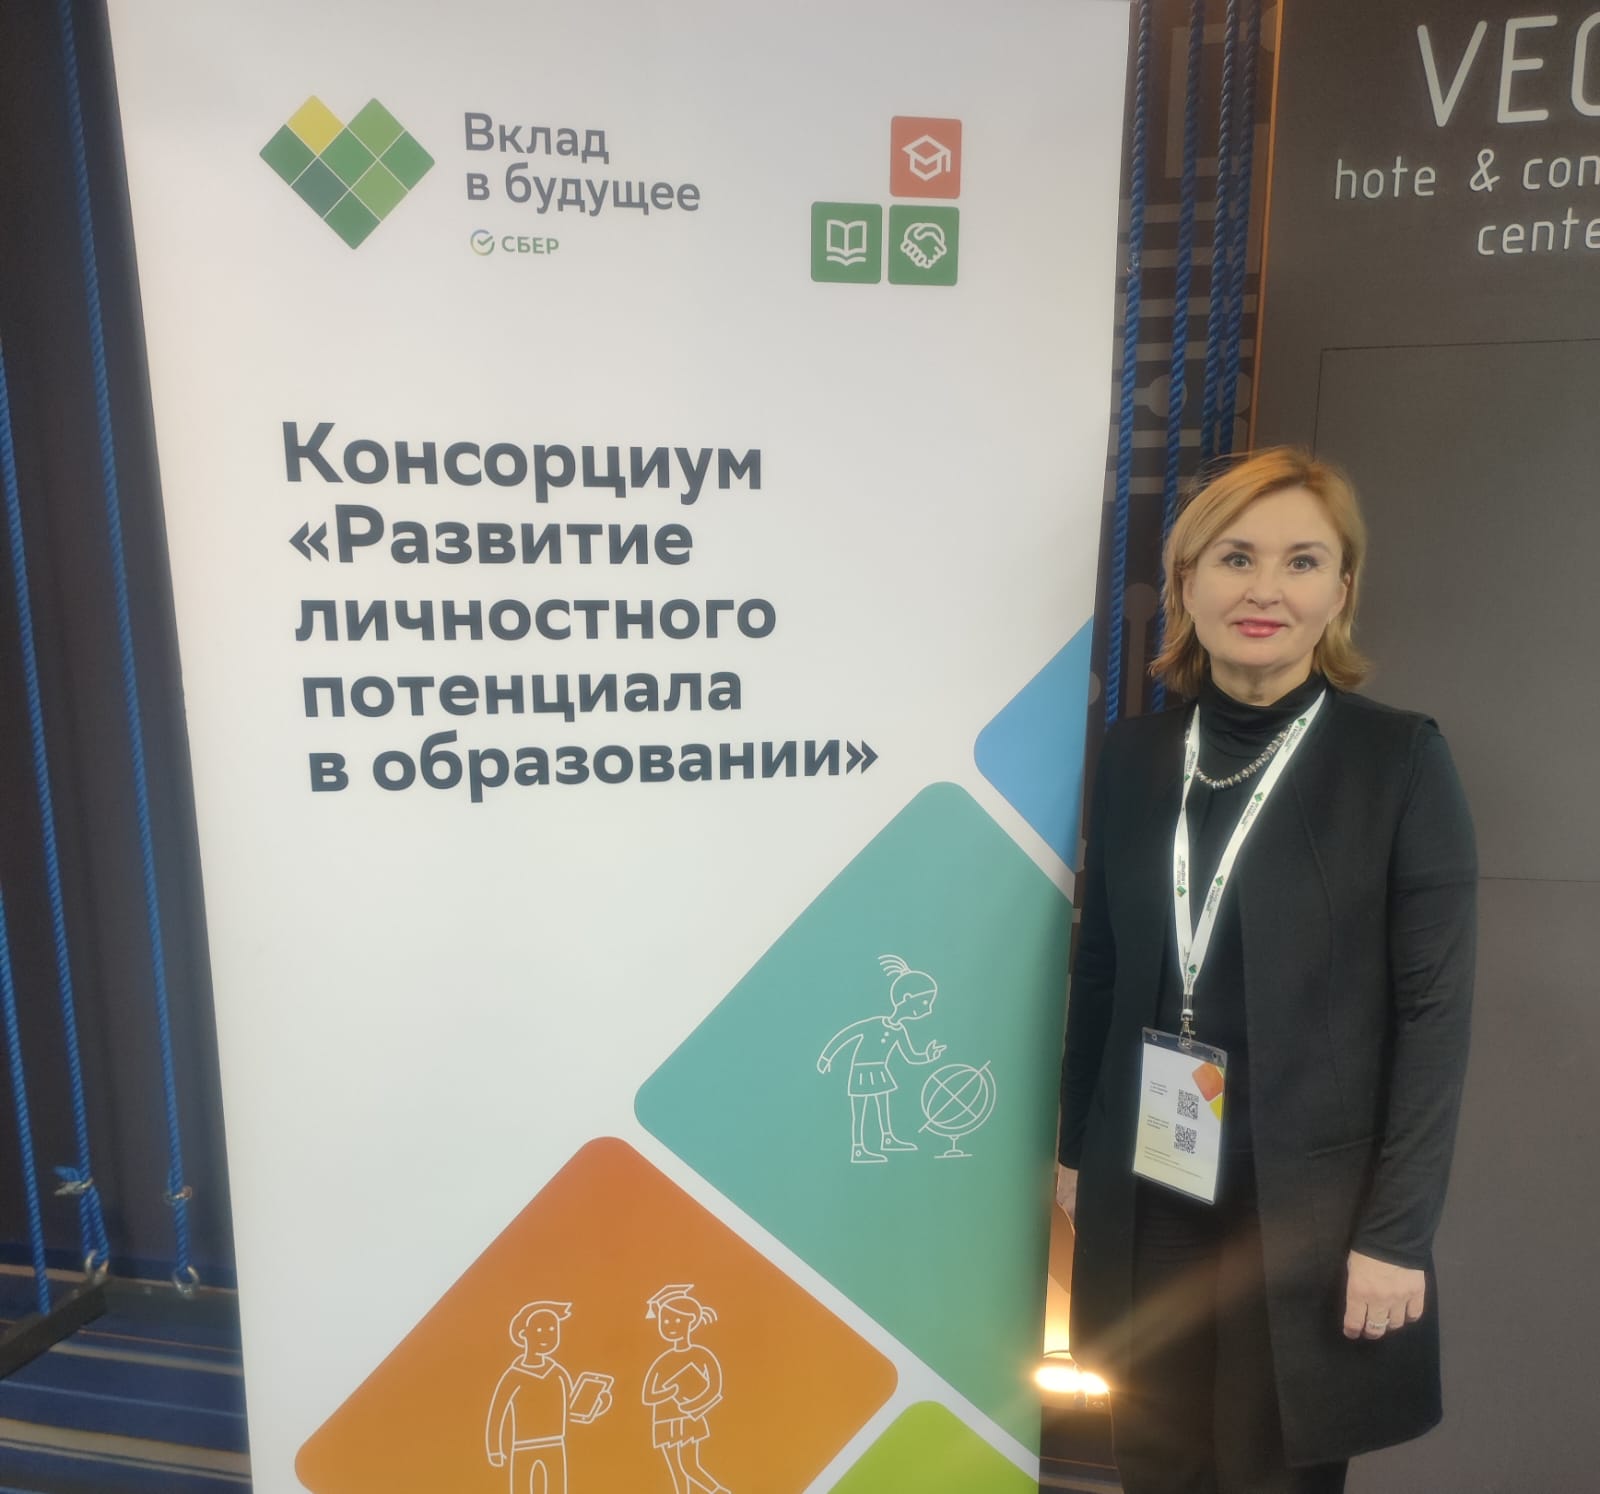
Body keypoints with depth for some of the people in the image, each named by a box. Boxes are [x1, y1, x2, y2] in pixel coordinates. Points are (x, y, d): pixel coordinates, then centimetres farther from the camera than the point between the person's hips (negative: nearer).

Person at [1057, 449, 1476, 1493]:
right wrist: (1077, 1149, 9)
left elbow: (1435, 1013, -9)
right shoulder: (1135, 754, 0)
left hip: (1308, 1206, -3)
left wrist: (1397, 1232, -10)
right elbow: (1101, 969, 4)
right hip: (1146, 1192, 3)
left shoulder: (1401, 762, -9)